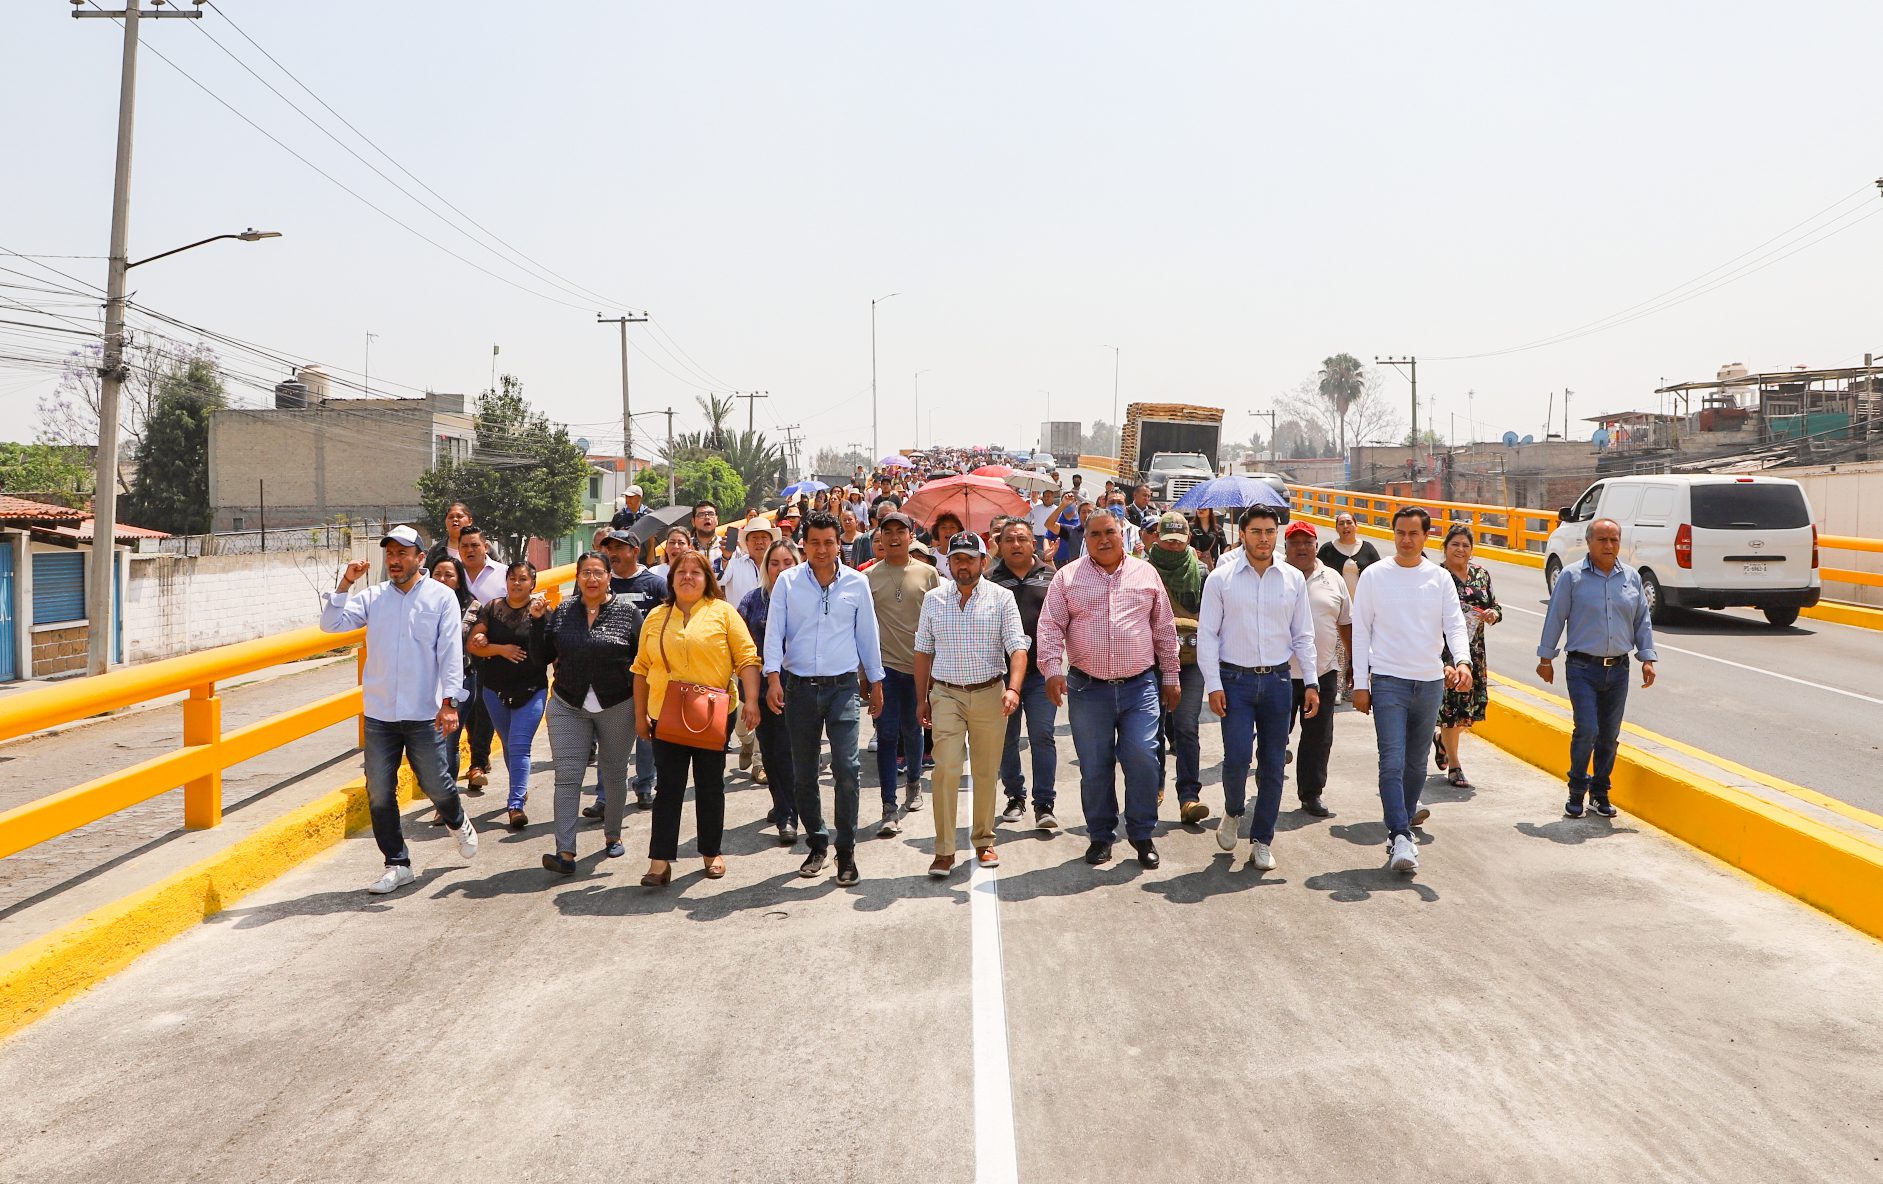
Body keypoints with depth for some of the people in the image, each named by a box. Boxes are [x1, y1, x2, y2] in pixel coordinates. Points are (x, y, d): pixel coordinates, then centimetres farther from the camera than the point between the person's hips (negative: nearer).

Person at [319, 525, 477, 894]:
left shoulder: (441, 597, -2)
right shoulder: (373, 597, 6)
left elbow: (451, 653, -6)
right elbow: (331, 623, -2)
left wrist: (448, 702, -13)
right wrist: (346, 584, -11)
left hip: (424, 714, -3)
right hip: (379, 714, 3)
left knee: (435, 785, 4)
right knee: (379, 794, 4)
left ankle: (458, 822, 38)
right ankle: (398, 865, 17)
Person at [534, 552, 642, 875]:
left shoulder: (627, 612, -3)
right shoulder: (563, 611, 5)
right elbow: (543, 656, 6)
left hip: (617, 707, -1)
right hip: (568, 707, 2)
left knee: (614, 774, 11)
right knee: (567, 777, -6)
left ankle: (612, 836, 30)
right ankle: (565, 852, -9)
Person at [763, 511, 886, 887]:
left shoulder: (856, 583, 4)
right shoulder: (787, 582, 2)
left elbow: (867, 634, 12)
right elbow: (774, 632, -1)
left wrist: (875, 682, 14)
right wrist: (773, 677, -13)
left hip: (842, 686, -1)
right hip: (800, 687, 1)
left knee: (846, 767, -11)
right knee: (803, 772, 7)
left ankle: (846, 851, -1)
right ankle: (817, 844, 23)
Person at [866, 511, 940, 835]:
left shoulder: (928, 574, 3)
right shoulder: (869, 576, 1)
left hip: (918, 664, 1)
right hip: (884, 665, -1)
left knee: (912, 730, 17)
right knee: (887, 735, -6)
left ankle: (914, 782, 43)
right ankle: (889, 810, -7)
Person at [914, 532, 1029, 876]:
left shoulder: (1001, 598, -1)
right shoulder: (933, 599, 6)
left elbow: (1017, 647, -8)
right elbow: (923, 651, 11)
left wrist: (1013, 689, -23)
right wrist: (921, 699, 9)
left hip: (990, 693, 0)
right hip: (946, 694, 0)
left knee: (987, 772, 9)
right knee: (946, 769, -10)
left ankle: (983, 841, 25)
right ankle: (944, 850, -5)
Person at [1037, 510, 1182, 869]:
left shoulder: (1145, 573, 9)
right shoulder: (1068, 577, 5)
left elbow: (1164, 628, 13)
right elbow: (1051, 627, 0)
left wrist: (1171, 676, 12)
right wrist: (1053, 668, -15)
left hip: (1139, 686, 0)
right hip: (1088, 688, 0)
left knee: (1142, 758, -8)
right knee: (1094, 767, 5)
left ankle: (1142, 834, 9)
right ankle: (1101, 835, 21)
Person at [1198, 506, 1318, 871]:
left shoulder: (1293, 579, 6)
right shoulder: (1221, 578, -2)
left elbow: (1303, 635, 11)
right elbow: (1207, 635, -1)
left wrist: (1311, 682, 3)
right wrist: (1213, 684, -8)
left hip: (1277, 680, 3)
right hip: (1235, 680, -2)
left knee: (1273, 765, 4)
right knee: (1236, 758, -11)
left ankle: (1262, 841, 15)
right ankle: (1233, 812, 21)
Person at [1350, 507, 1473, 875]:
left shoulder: (1440, 578, 4)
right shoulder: (1374, 575, -1)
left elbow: (1455, 625, -1)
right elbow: (1361, 630, 0)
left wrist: (1462, 661, -22)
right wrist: (1360, 684, -4)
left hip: (1430, 682, 3)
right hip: (1388, 681, -3)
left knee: (1416, 763, 14)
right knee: (1392, 762, -13)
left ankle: (1400, 825, 31)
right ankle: (1402, 838, -16)